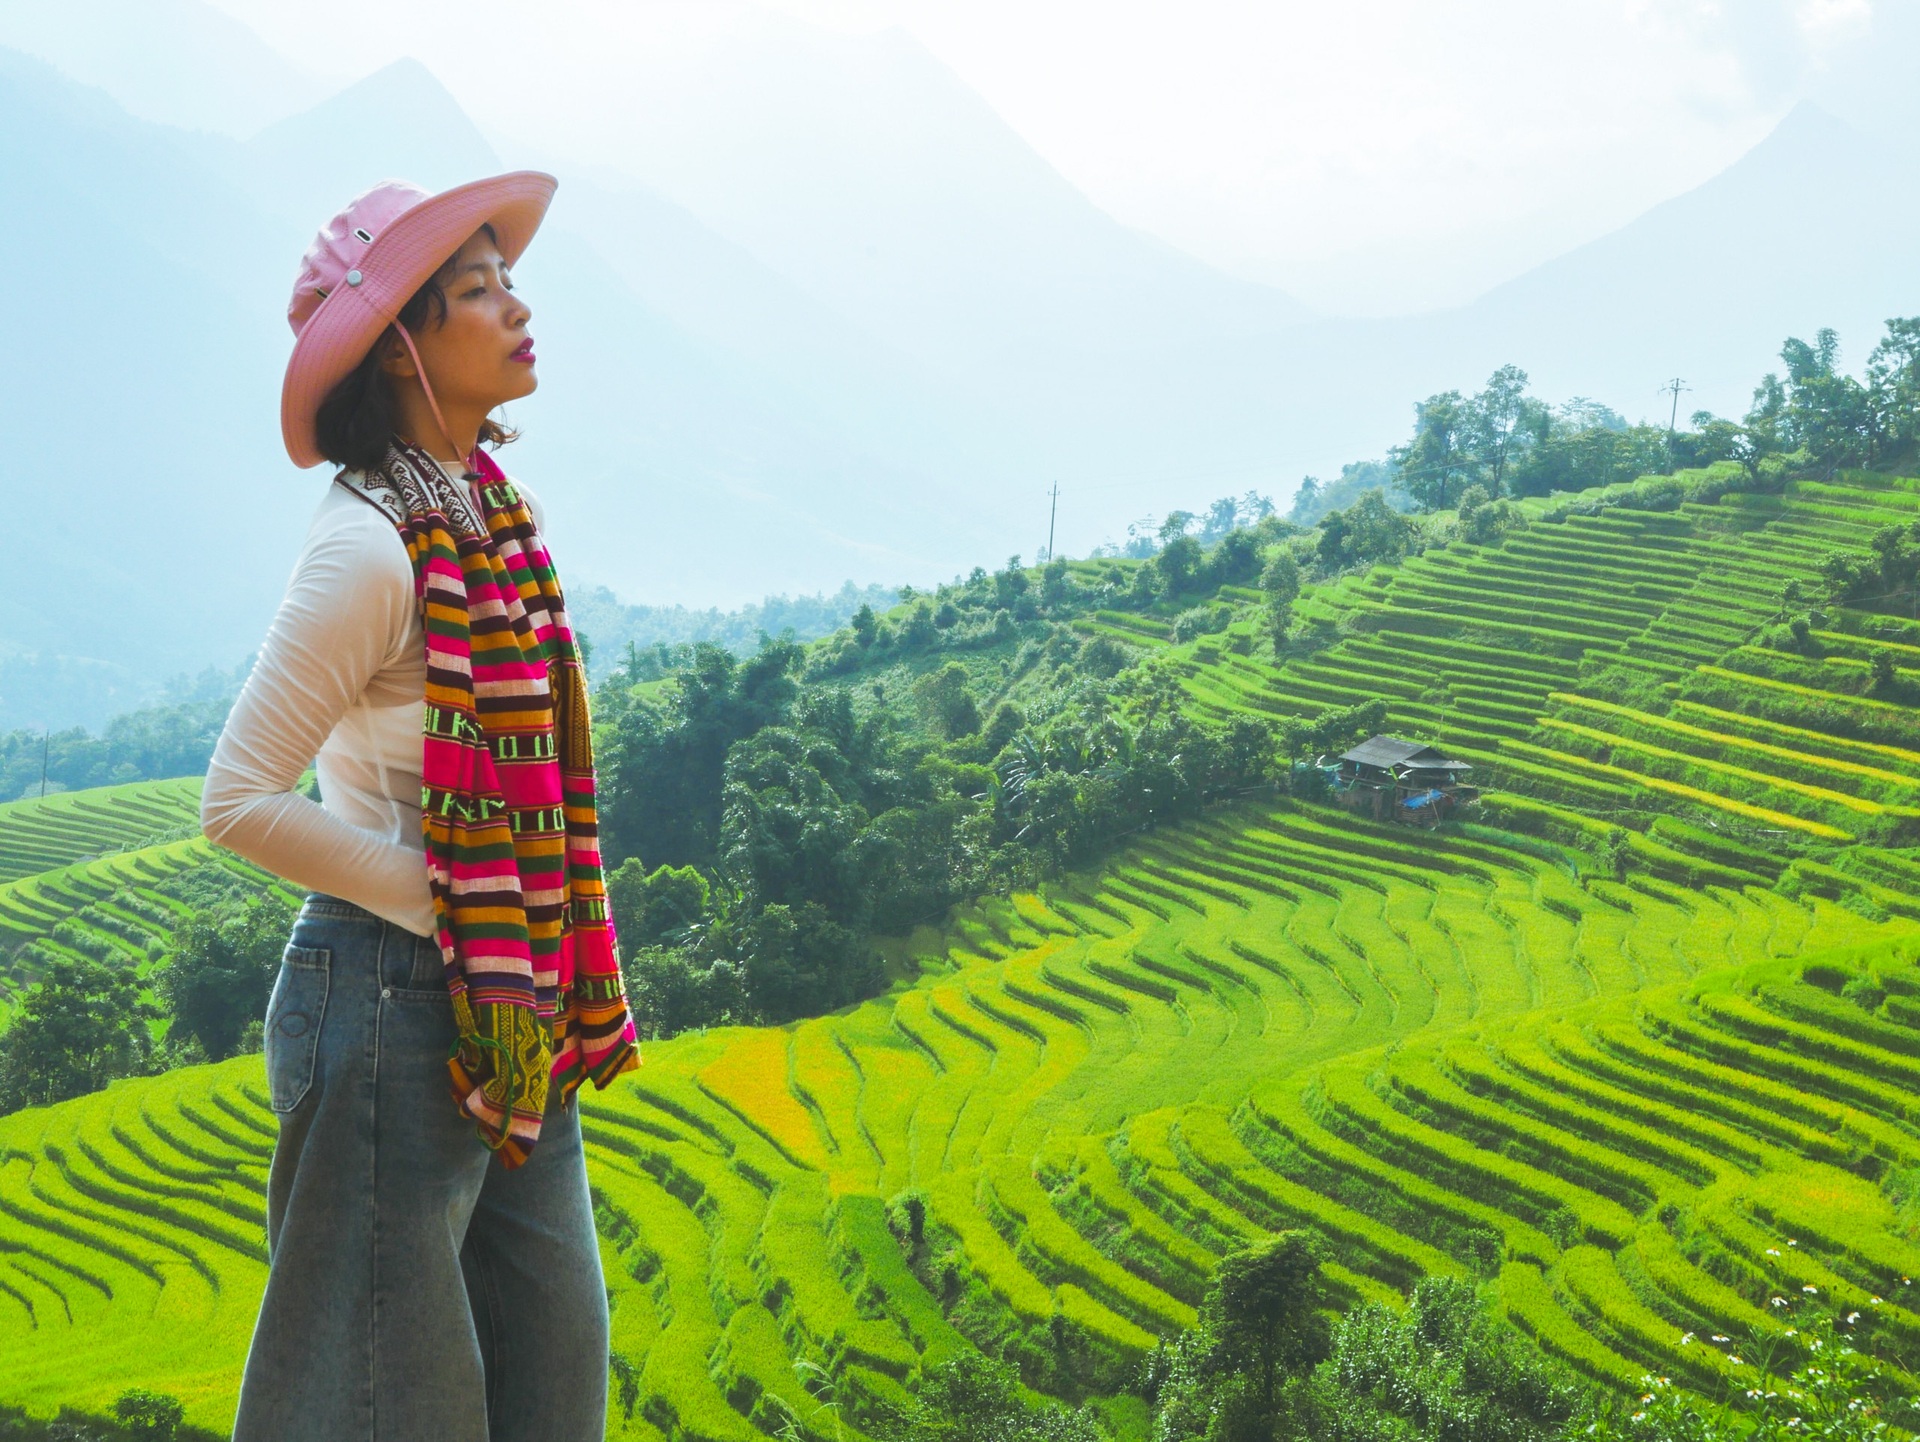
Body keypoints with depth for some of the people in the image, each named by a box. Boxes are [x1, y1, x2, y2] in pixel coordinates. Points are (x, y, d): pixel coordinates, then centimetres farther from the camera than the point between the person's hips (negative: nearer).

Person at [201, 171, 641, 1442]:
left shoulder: (493, 509, 8)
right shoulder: (372, 543, -18)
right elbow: (241, 800, -18)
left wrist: (554, 960, 10)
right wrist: (451, 904, -14)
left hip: (514, 1013, 8)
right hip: (397, 996, -8)